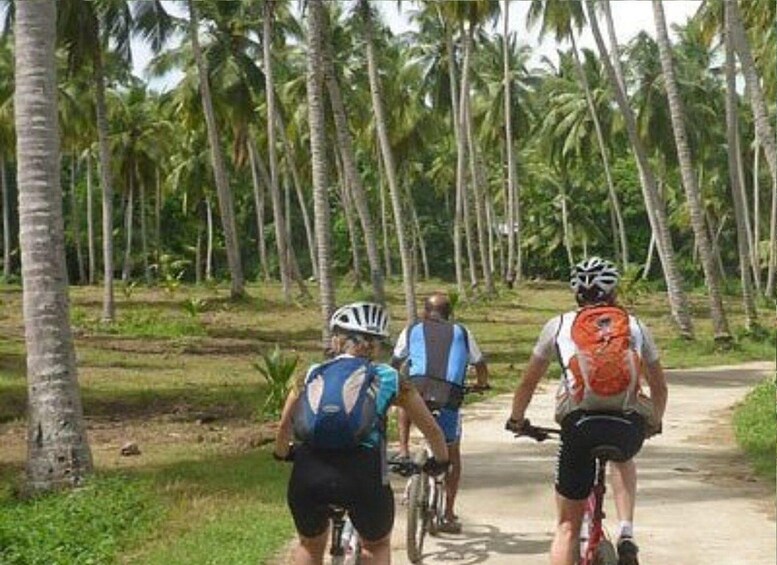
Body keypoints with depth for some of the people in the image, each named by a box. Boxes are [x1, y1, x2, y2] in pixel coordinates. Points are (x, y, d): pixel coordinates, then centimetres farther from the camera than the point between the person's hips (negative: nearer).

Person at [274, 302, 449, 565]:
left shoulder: (311, 375, 18)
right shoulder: (387, 378, 15)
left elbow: (283, 428, 19)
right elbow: (432, 429, 21)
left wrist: (282, 454, 41)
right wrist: (440, 461, 40)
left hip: (308, 475, 2)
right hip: (362, 474, -1)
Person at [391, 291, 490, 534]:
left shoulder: (412, 331, 21)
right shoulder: (461, 332, 22)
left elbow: (395, 364, 29)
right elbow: (480, 364, 30)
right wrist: (482, 384, 50)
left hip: (418, 390, 0)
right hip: (450, 396, 0)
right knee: (452, 455, 19)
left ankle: (403, 450, 20)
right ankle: (449, 515, 20)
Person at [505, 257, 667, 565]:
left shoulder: (559, 325, 16)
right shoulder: (635, 326, 19)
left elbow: (528, 383, 21)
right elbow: (660, 387, 27)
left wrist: (516, 419, 37)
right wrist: (654, 423, 44)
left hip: (579, 426, -1)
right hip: (629, 428, 2)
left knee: (567, 525, 12)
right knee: (623, 459, 39)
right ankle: (626, 533, 18)